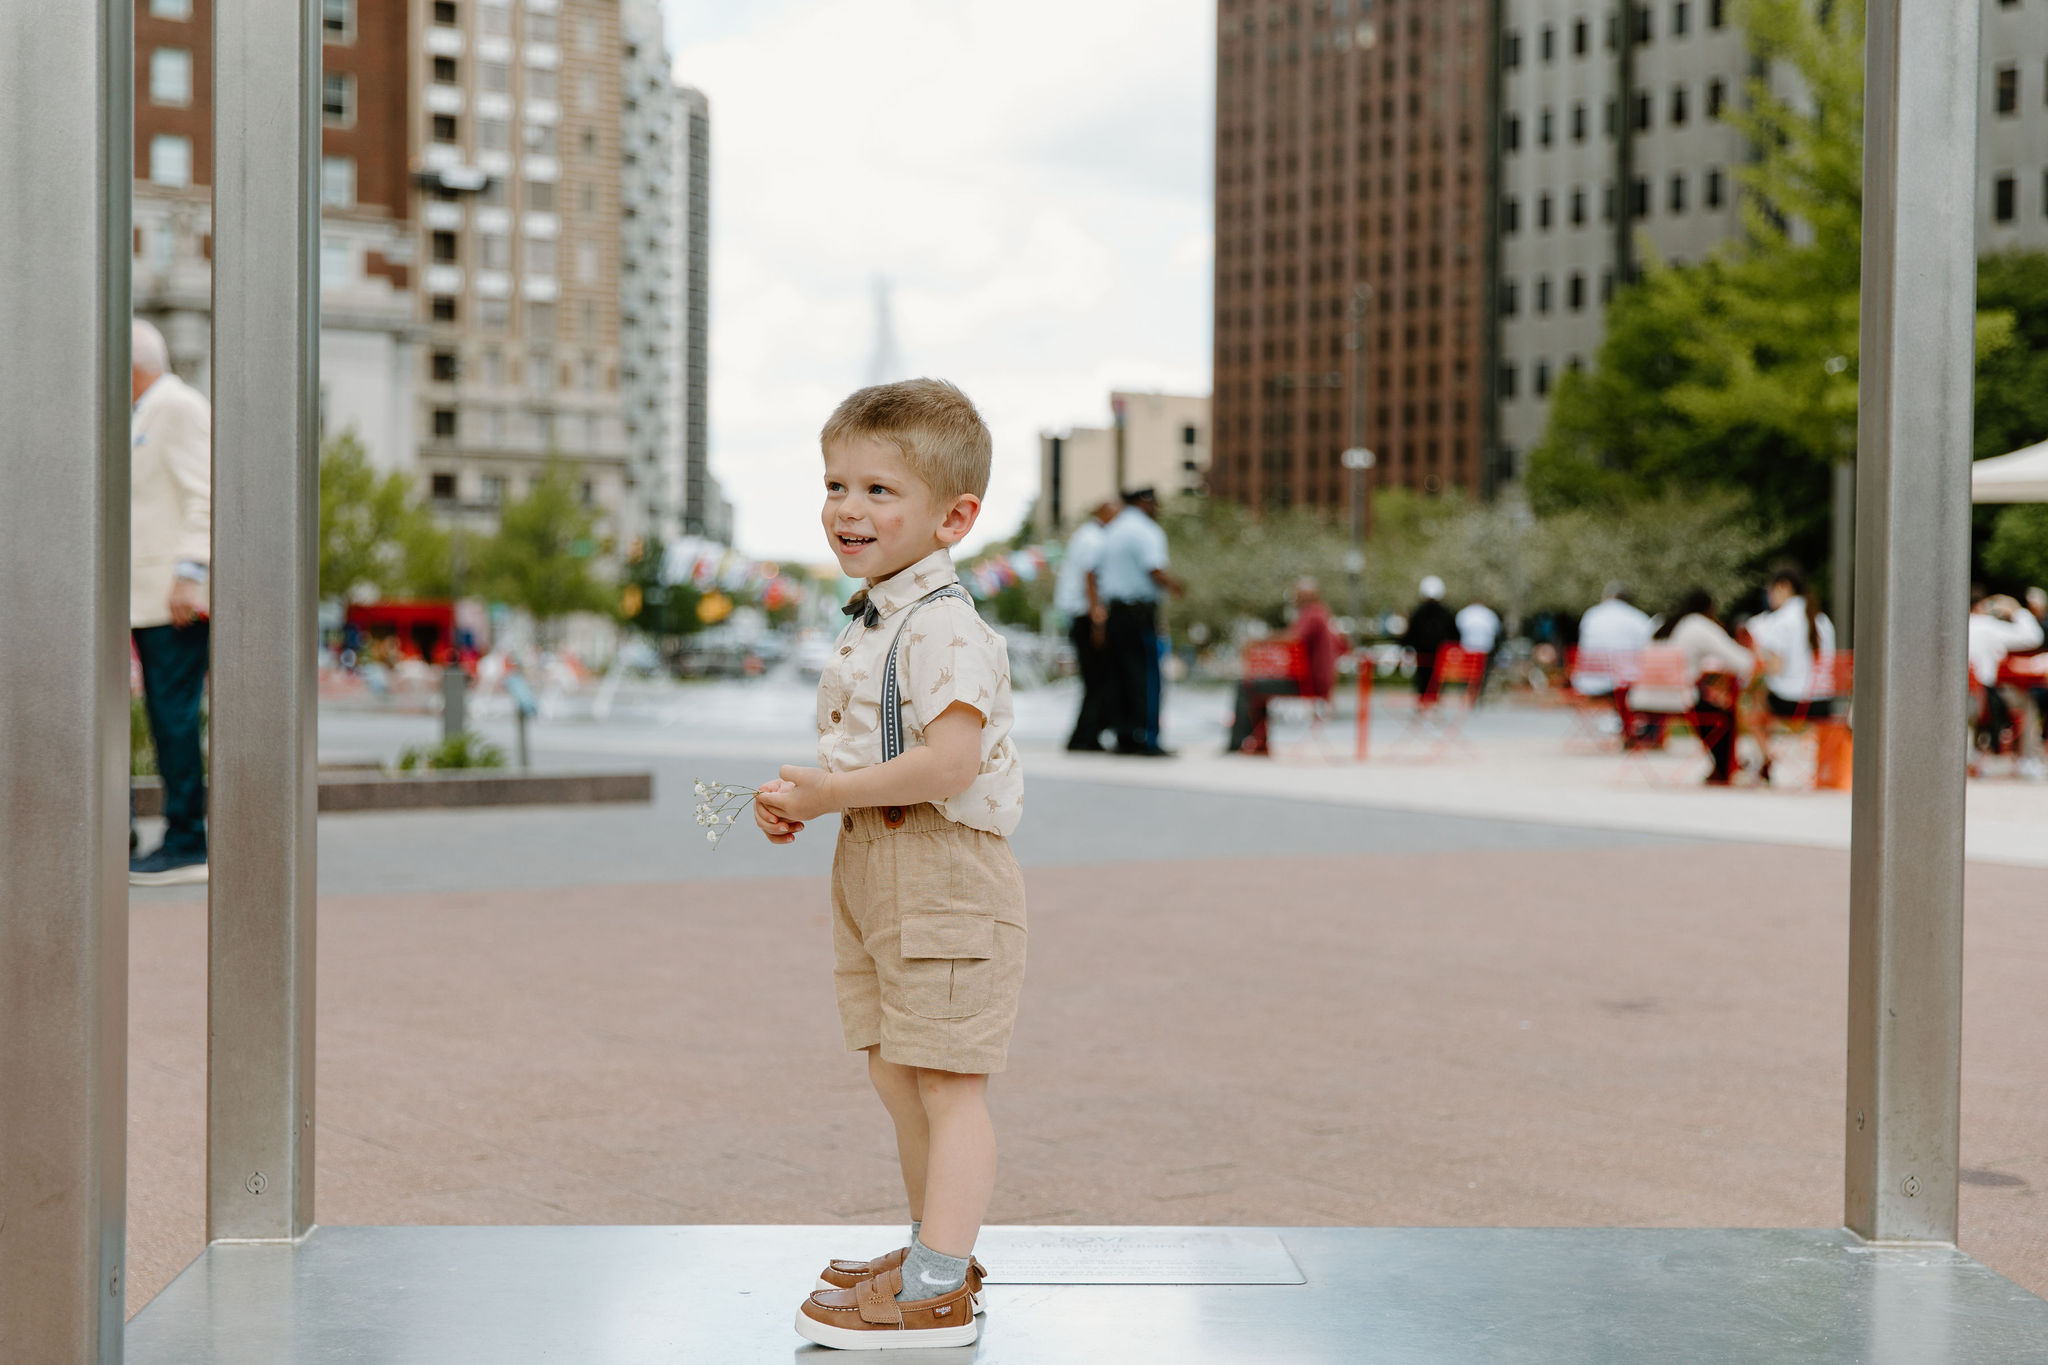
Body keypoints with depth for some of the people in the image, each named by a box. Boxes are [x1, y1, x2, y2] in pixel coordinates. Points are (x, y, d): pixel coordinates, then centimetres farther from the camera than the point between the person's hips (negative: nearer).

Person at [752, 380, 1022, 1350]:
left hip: (944, 873, -10)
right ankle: (936, 1249, 30)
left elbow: (947, 763, -27)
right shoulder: (869, 625, 15)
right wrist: (800, 799, 7)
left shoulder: (944, 626, -17)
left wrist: (828, 792, -18)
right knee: (898, 1077, 17)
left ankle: (934, 1291, 0)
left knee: (945, 1081, -5)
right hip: (872, 870, 10)